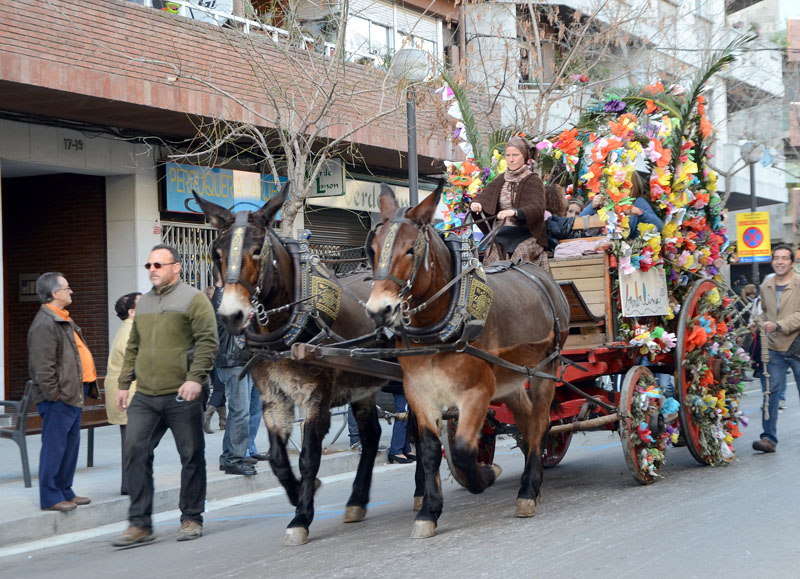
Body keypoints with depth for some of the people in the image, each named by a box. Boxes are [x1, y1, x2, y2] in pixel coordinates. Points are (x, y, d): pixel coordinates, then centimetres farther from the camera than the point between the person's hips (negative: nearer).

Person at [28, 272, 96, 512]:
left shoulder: (63, 320, 19)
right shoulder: (44, 324, -15)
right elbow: (43, 366, -20)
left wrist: (84, 388, 21)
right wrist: (53, 393, -20)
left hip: (74, 394, 10)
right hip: (60, 398, -10)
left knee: (71, 444, 15)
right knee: (54, 446, -5)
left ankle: (65, 492, 24)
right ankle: (50, 498, 1)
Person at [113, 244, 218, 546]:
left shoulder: (193, 299, -2)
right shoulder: (143, 303, 18)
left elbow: (208, 341, -11)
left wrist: (195, 377, -21)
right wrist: (124, 384, 18)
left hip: (181, 396, -5)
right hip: (144, 397, 5)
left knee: (192, 457, 3)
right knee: (135, 452, -3)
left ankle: (191, 519, 15)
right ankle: (139, 524, 2)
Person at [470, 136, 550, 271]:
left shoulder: (533, 181, -3)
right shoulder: (501, 180, 16)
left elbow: (536, 208, -18)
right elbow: (484, 196, 13)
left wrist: (514, 212, -37)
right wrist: (475, 204, -13)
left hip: (526, 234, -4)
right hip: (502, 234, 4)